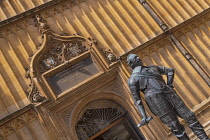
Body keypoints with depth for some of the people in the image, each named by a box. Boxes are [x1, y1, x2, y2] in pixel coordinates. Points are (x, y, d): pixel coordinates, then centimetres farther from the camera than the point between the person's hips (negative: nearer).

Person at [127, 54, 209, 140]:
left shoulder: (152, 67, 26)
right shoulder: (132, 79, 9)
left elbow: (170, 70, 32)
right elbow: (137, 100, 2)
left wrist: (169, 86, 16)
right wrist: (144, 117, -9)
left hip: (169, 94, 5)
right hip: (155, 100, -5)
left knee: (189, 116, 1)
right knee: (176, 127, -5)